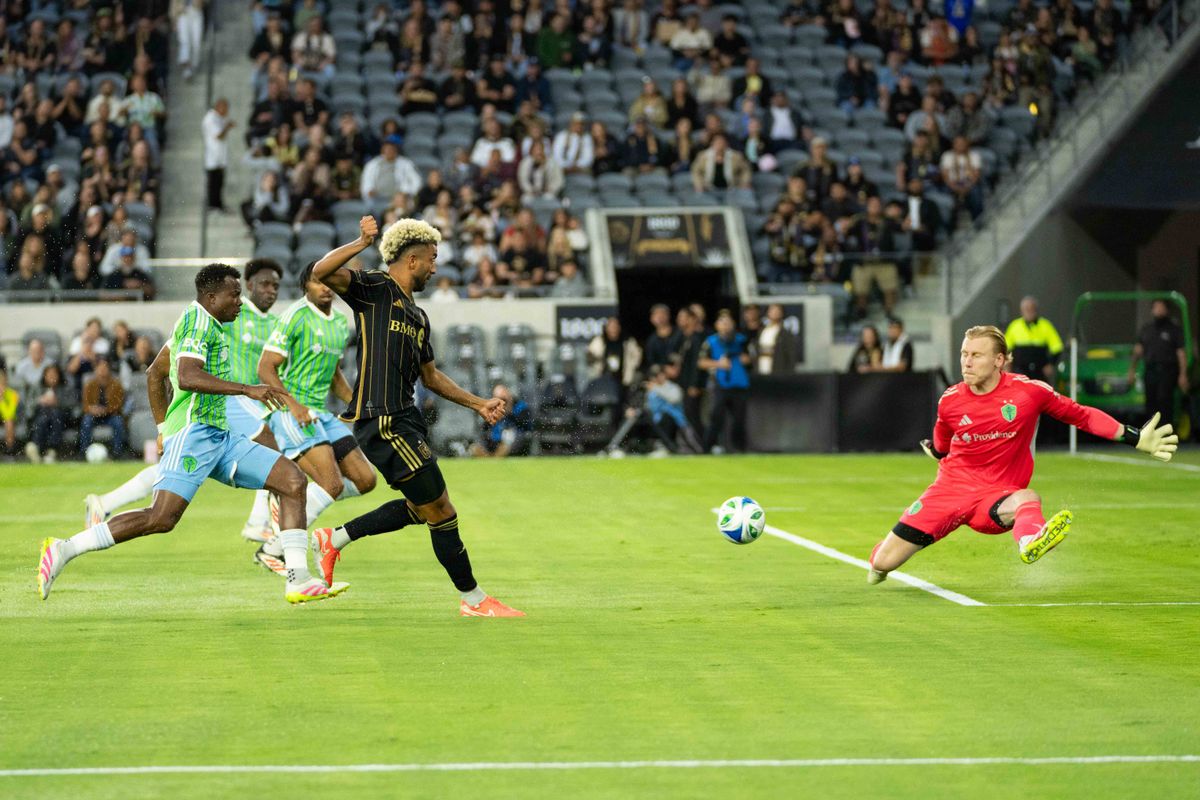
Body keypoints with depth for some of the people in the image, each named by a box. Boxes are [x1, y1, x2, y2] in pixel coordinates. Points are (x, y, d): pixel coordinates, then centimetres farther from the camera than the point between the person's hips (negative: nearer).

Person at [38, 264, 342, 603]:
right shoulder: (198, 320, -8)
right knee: (162, 518, -21)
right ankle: (64, 550, -13)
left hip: (218, 436, 10)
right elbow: (187, 377, -24)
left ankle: (298, 580, -5)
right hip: (194, 432, -10)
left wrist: (163, 430, 31)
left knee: (293, 480, 1)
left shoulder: (205, 324, 23)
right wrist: (247, 390, -25)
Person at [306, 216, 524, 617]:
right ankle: (474, 599, 6)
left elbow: (431, 376, 29)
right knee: (441, 511, -5)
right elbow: (322, 272, -21)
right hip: (381, 421, -10)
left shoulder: (417, 317, 20)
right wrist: (363, 242, -28)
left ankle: (334, 539, 30)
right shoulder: (375, 290, -5)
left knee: (420, 507, 20)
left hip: (405, 418, 10)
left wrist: (479, 404, 24)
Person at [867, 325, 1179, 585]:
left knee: (1028, 499, -40)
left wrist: (1137, 439, -3)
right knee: (884, 563, -6)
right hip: (951, 488, 2)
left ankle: (1029, 542, -75)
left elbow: (1082, 415, 0)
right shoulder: (950, 401, -4)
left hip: (996, 497, -2)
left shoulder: (1029, 391, -9)